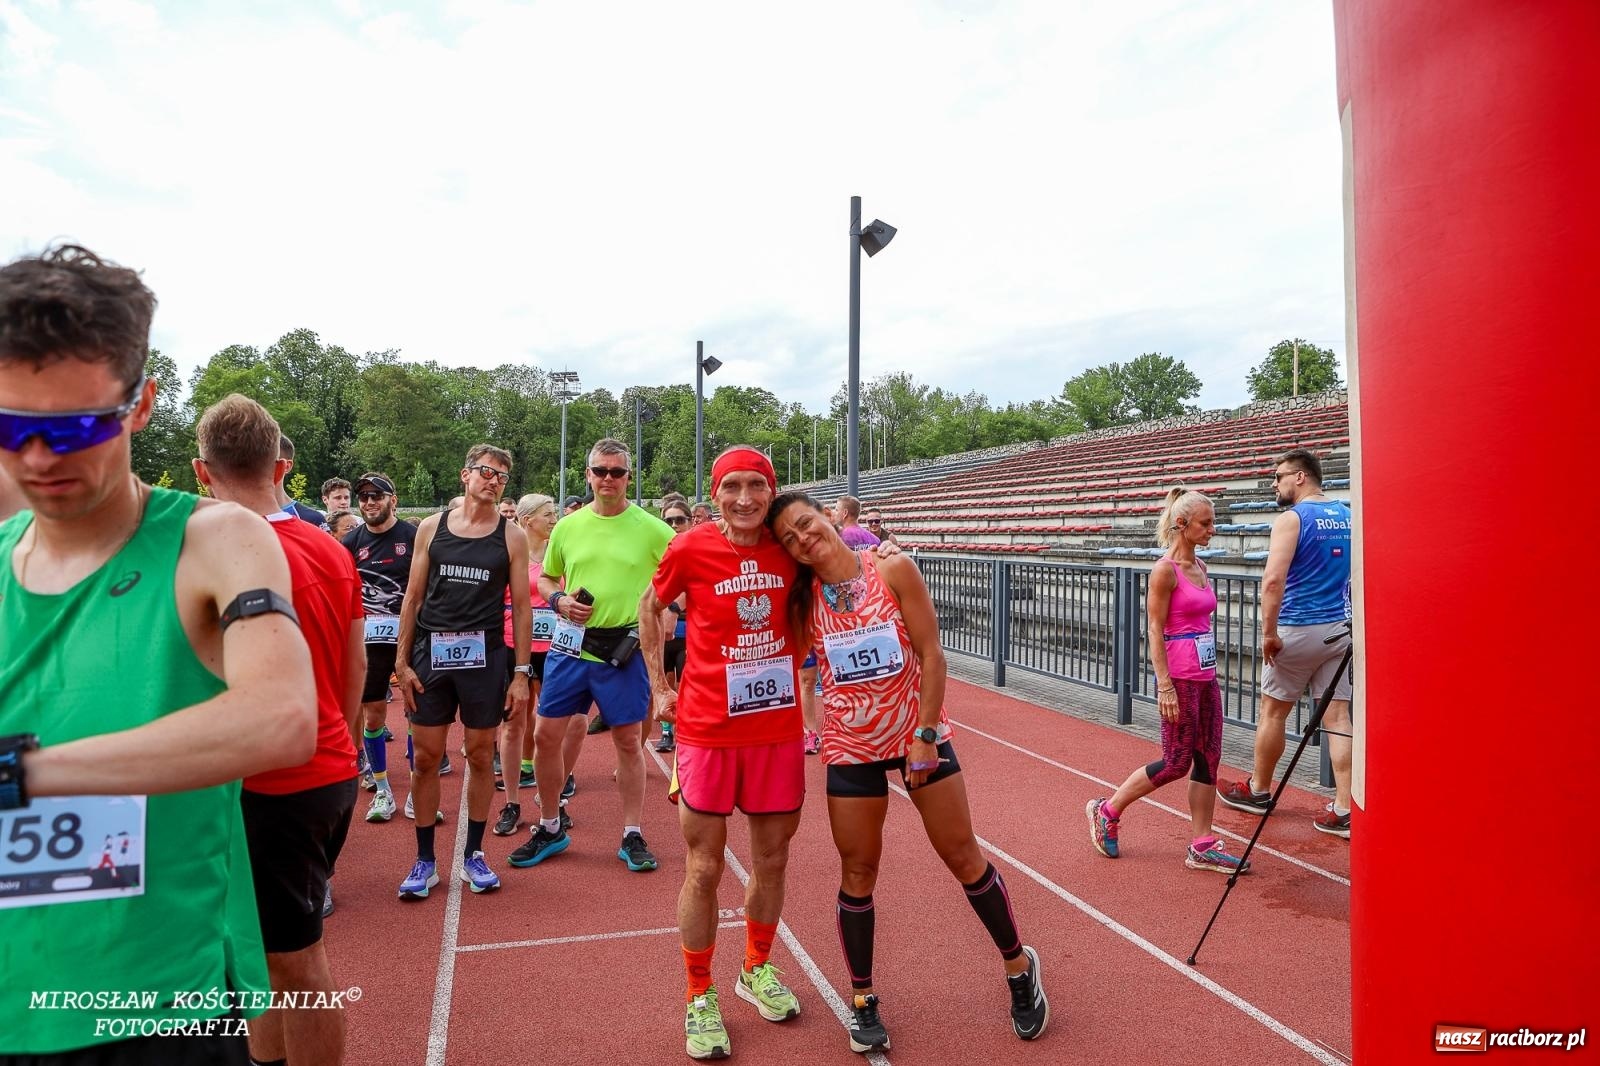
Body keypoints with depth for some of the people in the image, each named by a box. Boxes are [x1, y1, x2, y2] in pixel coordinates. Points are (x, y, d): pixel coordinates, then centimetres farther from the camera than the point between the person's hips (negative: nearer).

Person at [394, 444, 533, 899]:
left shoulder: (511, 536, 2)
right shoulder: (431, 526, 5)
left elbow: (521, 606, 2)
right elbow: (413, 597, 7)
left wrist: (521, 673, -3)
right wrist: (401, 661, 1)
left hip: (484, 655, -1)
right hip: (431, 652, 1)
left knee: (481, 756, 7)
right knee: (425, 758, 5)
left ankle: (473, 854, 23)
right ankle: (425, 860, 19)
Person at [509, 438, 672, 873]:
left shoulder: (651, 529, -5)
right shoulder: (568, 527, 5)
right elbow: (546, 579, 17)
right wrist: (559, 600, -4)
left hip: (623, 650, -3)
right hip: (570, 645, 3)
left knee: (628, 742, 6)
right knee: (546, 735, 5)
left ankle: (632, 836, 21)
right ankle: (550, 828, 25)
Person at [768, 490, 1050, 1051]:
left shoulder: (892, 570, -12)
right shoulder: (802, 599, -5)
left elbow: (931, 655, -11)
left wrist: (925, 736, -13)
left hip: (919, 734, -1)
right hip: (852, 747, 2)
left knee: (964, 856, 9)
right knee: (858, 873, 9)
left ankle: (1019, 964, 32)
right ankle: (862, 999, 28)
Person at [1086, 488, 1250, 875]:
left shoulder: (1199, 567, 11)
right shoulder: (1165, 570, -13)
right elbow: (1155, 630, -15)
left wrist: (1211, 673, 18)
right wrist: (1165, 686, -19)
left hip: (1206, 675, 8)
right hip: (1180, 677, -8)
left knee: (1208, 758, 8)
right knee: (1176, 763, 0)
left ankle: (1202, 846, 17)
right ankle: (1106, 811, 16)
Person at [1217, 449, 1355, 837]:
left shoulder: (1292, 519, -13)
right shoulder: (1347, 516, 9)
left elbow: (1273, 580, -24)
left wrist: (1269, 632, -18)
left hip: (1297, 630, -6)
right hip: (1338, 630, 7)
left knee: (1273, 711, 9)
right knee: (1337, 716, 5)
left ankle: (1258, 791, 25)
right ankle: (1344, 810, 3)